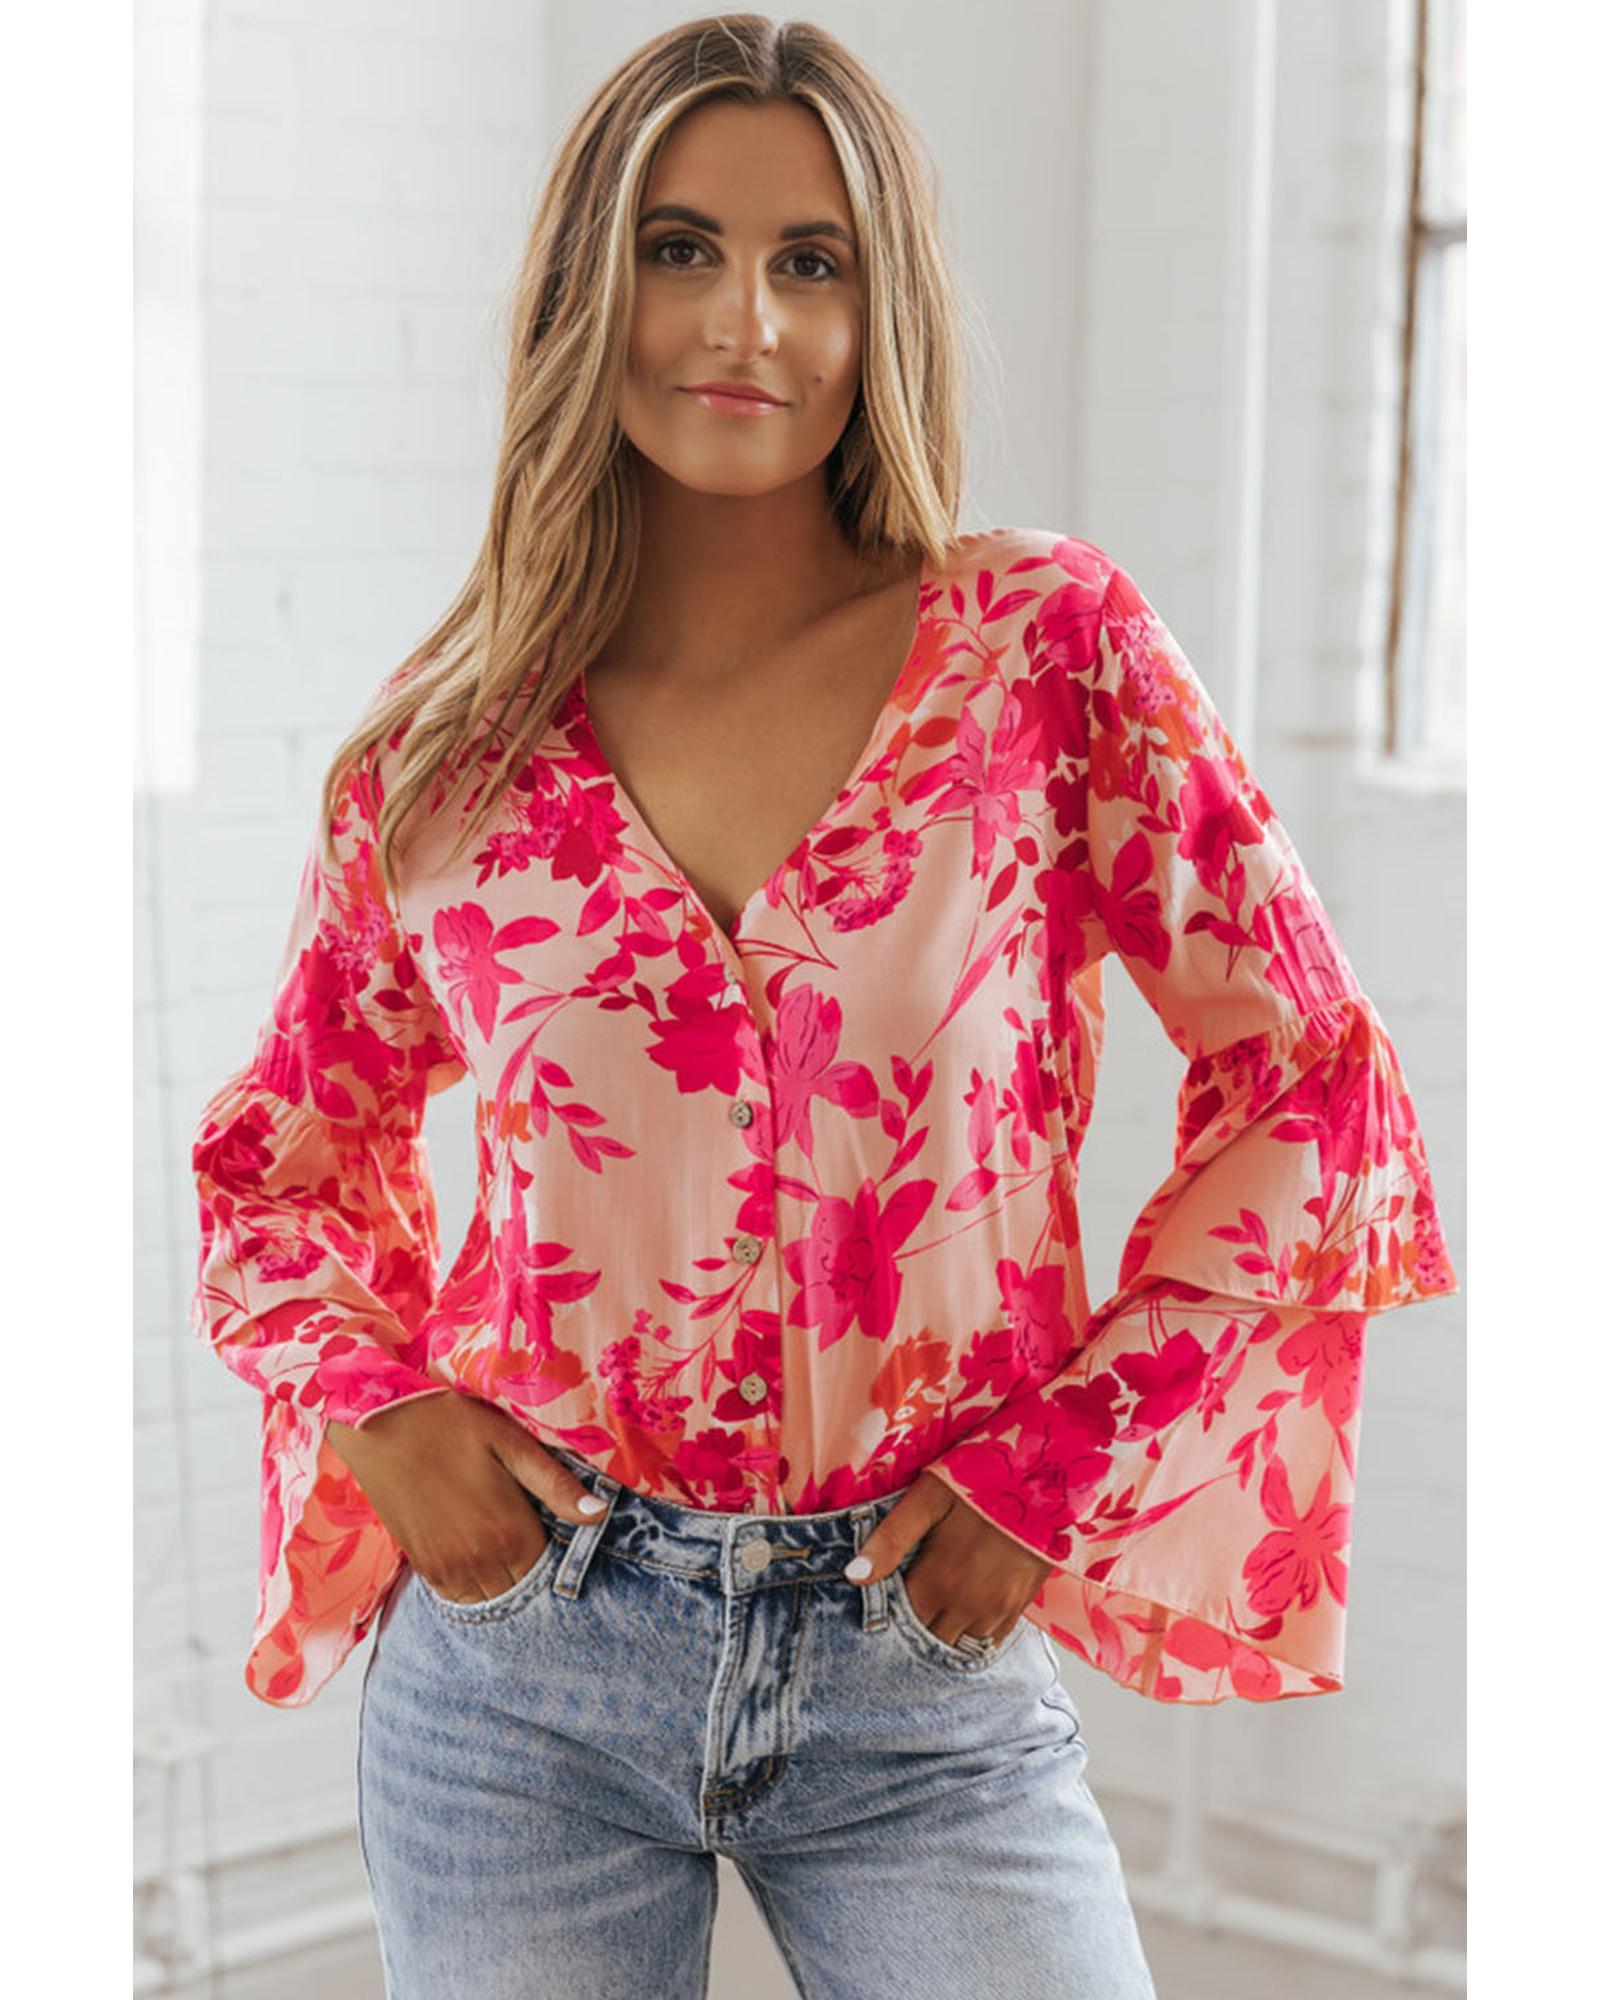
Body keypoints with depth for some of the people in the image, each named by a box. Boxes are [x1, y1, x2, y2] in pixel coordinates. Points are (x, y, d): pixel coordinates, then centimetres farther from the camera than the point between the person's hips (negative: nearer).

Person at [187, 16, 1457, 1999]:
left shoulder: (1050, 646, -4)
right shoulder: (445, 749, 0)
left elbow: (1316, 1094, -2)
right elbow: (274, 1154, 14)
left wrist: (1060, 1462, -6)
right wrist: (374, 1408, -3)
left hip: (924, 1677, -1)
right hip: (520, 1651, 2)